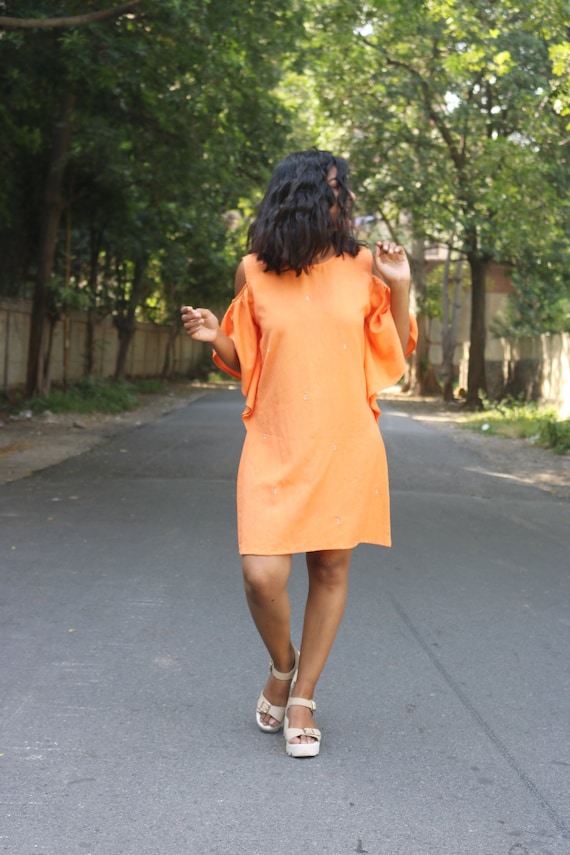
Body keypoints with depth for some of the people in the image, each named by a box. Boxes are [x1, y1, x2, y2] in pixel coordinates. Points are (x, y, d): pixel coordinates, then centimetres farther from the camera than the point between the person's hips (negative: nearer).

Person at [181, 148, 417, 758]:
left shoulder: (362, 268, 3)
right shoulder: (255, 271, 2)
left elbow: (394, 357, 8)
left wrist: (400, 288, -4)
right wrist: (214, 336, -8)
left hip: (346, 447, 1)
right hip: (275, 447, -1)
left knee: (330, 570, 6)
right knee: (262, 575, -12)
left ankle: (302, 697, 23)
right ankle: (282, 664, 21)